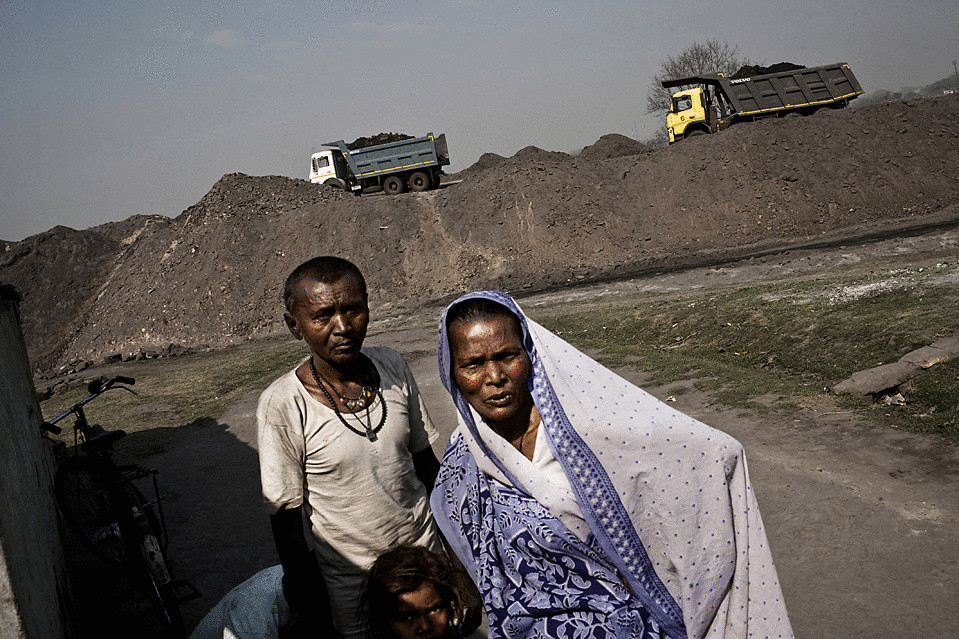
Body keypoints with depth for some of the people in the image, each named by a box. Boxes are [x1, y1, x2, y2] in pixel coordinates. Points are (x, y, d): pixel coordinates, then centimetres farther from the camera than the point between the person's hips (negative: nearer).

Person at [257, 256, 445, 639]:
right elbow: (286, 522, -12)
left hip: (424, 552, 4)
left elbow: (425, 459, 4)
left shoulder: (392, 368, -8)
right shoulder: (283, 405, -20)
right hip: (352, 583, -3)